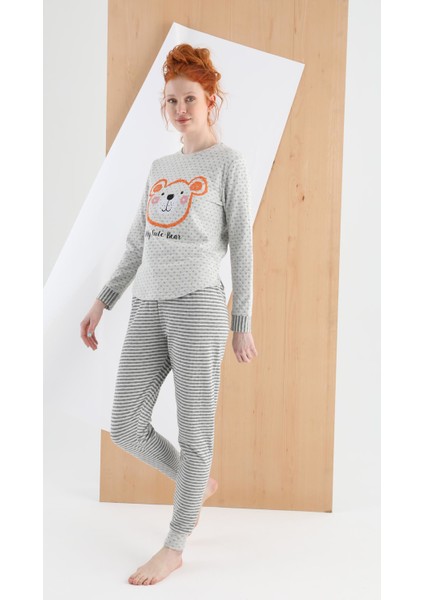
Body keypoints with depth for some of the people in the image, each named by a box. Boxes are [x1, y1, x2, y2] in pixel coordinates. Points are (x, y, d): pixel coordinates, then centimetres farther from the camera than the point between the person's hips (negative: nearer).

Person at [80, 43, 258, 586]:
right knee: (126, 428, 6)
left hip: (198, 305, -6)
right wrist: (103, 302, 13)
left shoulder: (228, 163, 1)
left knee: (194, 430, 1)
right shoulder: (159, 168, 17)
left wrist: (242, 324, -4)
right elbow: (136, 245, 18)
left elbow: (241, 246, -1)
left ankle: (175, 546, 16)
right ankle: (197, 484, 31)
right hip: (147, 307, 6)